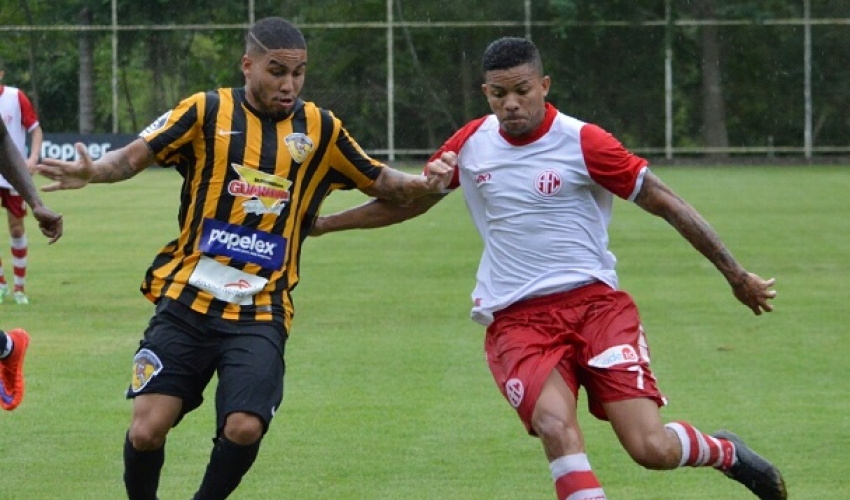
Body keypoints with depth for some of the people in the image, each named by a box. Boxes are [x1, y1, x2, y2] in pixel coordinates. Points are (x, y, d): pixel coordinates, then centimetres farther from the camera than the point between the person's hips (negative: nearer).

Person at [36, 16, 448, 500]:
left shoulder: (320, 129, 7)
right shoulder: (207, 112, 1)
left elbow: (379, 180, 17)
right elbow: (135, 156, -4)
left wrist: (421, 184, -3)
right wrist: (90, 171, -24)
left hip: (260, 315, 1)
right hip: (186, 303, -1)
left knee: (244, 429, -18)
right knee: (147, 429, -8)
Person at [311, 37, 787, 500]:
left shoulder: (582, 142, -7)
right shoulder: (471, 142, 7)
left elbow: (666, 203, -2)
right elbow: (408, 200, 24)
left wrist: (737, 275, -2)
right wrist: (320, 223, 24)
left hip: (595, 304, -2)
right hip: (515, 320, 2)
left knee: (652, 448, -14)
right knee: (555, 424, -28)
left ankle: (725, 451, 21)